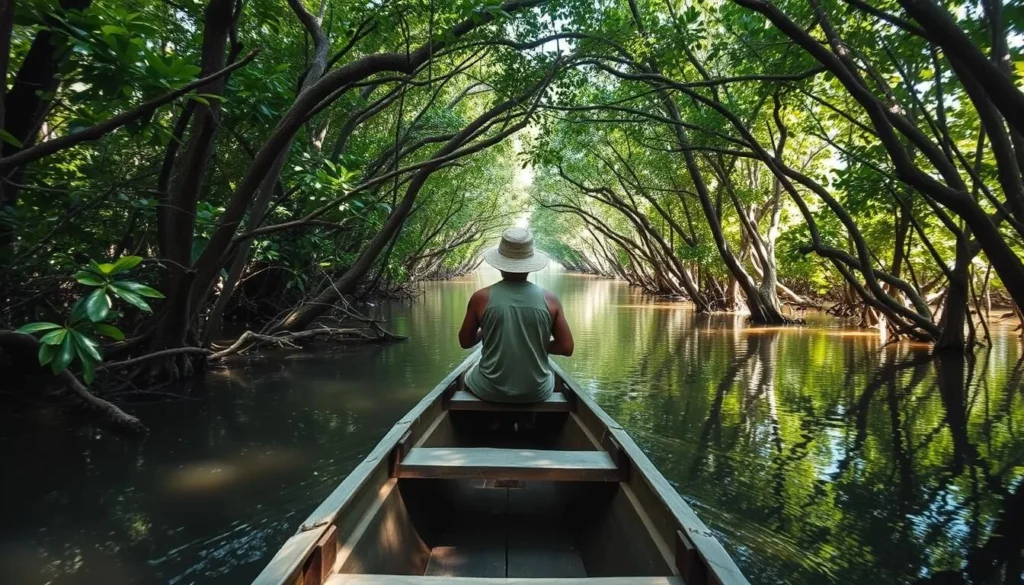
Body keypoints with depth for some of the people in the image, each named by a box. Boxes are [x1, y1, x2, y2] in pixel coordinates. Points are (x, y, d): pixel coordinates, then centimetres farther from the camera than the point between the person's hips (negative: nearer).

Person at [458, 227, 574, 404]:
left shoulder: (481, 298, -11)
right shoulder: (549, 299, -8)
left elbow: (465, 342, 2)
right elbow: (566, 348, -5)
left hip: (491, 390, -1)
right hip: (537, 392, 1)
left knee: (469, 375, 34)